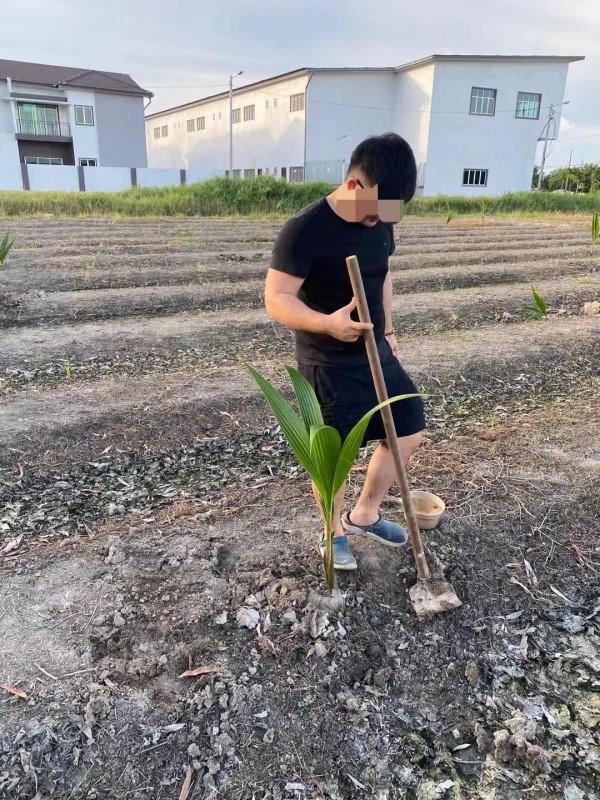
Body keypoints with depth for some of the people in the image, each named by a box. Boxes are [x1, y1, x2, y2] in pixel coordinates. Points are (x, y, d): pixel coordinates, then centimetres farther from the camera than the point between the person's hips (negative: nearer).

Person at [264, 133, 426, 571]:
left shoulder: (380, 222, 2)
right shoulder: (305, 230, -21)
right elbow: (276, 299, -23)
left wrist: (388, 331, 15)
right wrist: (328, 323, -39)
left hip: (375, 352, 8)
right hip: (328, 365, -8)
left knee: (409, 433, 14)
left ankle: (364, 514, 33)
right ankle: (334, 534, 33)